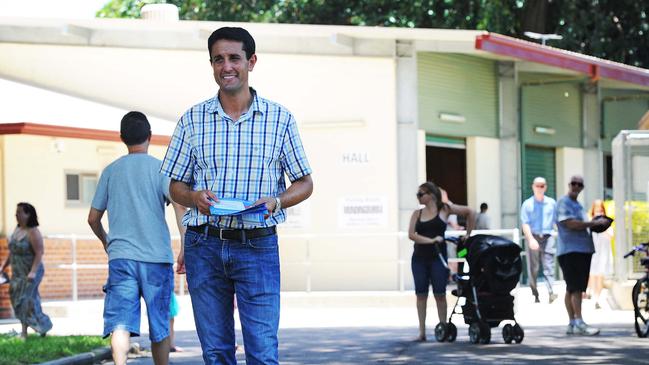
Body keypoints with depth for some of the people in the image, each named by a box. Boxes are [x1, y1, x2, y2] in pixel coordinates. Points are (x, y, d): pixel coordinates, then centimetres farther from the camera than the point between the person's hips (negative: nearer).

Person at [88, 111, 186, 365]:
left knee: (120, 322, -12)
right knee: (159, 325, 12)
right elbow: (179, 205, -12)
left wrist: (105, 241, 35)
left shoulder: (110, 171, 11)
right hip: (157, 258, -1)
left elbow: (93, 218, 17)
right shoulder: (160, 168, 2)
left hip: (120, 257, 1)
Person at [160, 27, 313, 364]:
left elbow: (305, 183, 9)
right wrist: (194, 197, -11)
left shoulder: (280, 118, 4)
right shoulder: (192, 120, 8)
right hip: (204, 245, 2)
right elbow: (176, 186, 13)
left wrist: (276, 201, -12)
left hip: (258, 246, -2)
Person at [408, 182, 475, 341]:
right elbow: (411, 234, -5)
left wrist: (467, 235, 5)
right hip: (419, 257, 3)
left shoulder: (444, 209, 2)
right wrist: (431, 240, -16)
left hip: (437, 256, -3)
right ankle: (422, 332, 3)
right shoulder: (417, 214, 8)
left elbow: (470, 212, 6)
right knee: (421, 294, 1)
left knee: (439, 294, -4)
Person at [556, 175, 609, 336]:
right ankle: (579, 324, -20)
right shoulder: (564, 202, -7)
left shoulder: (578, 205, 22)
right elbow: (571, 224, -19)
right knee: (575, 288, -15)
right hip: (570, 250, -9)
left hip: (583, 250, 9)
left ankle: (572, 324, 13)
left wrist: (596, 224, 12)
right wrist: (594, 223, -16)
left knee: (572, 289, 11)